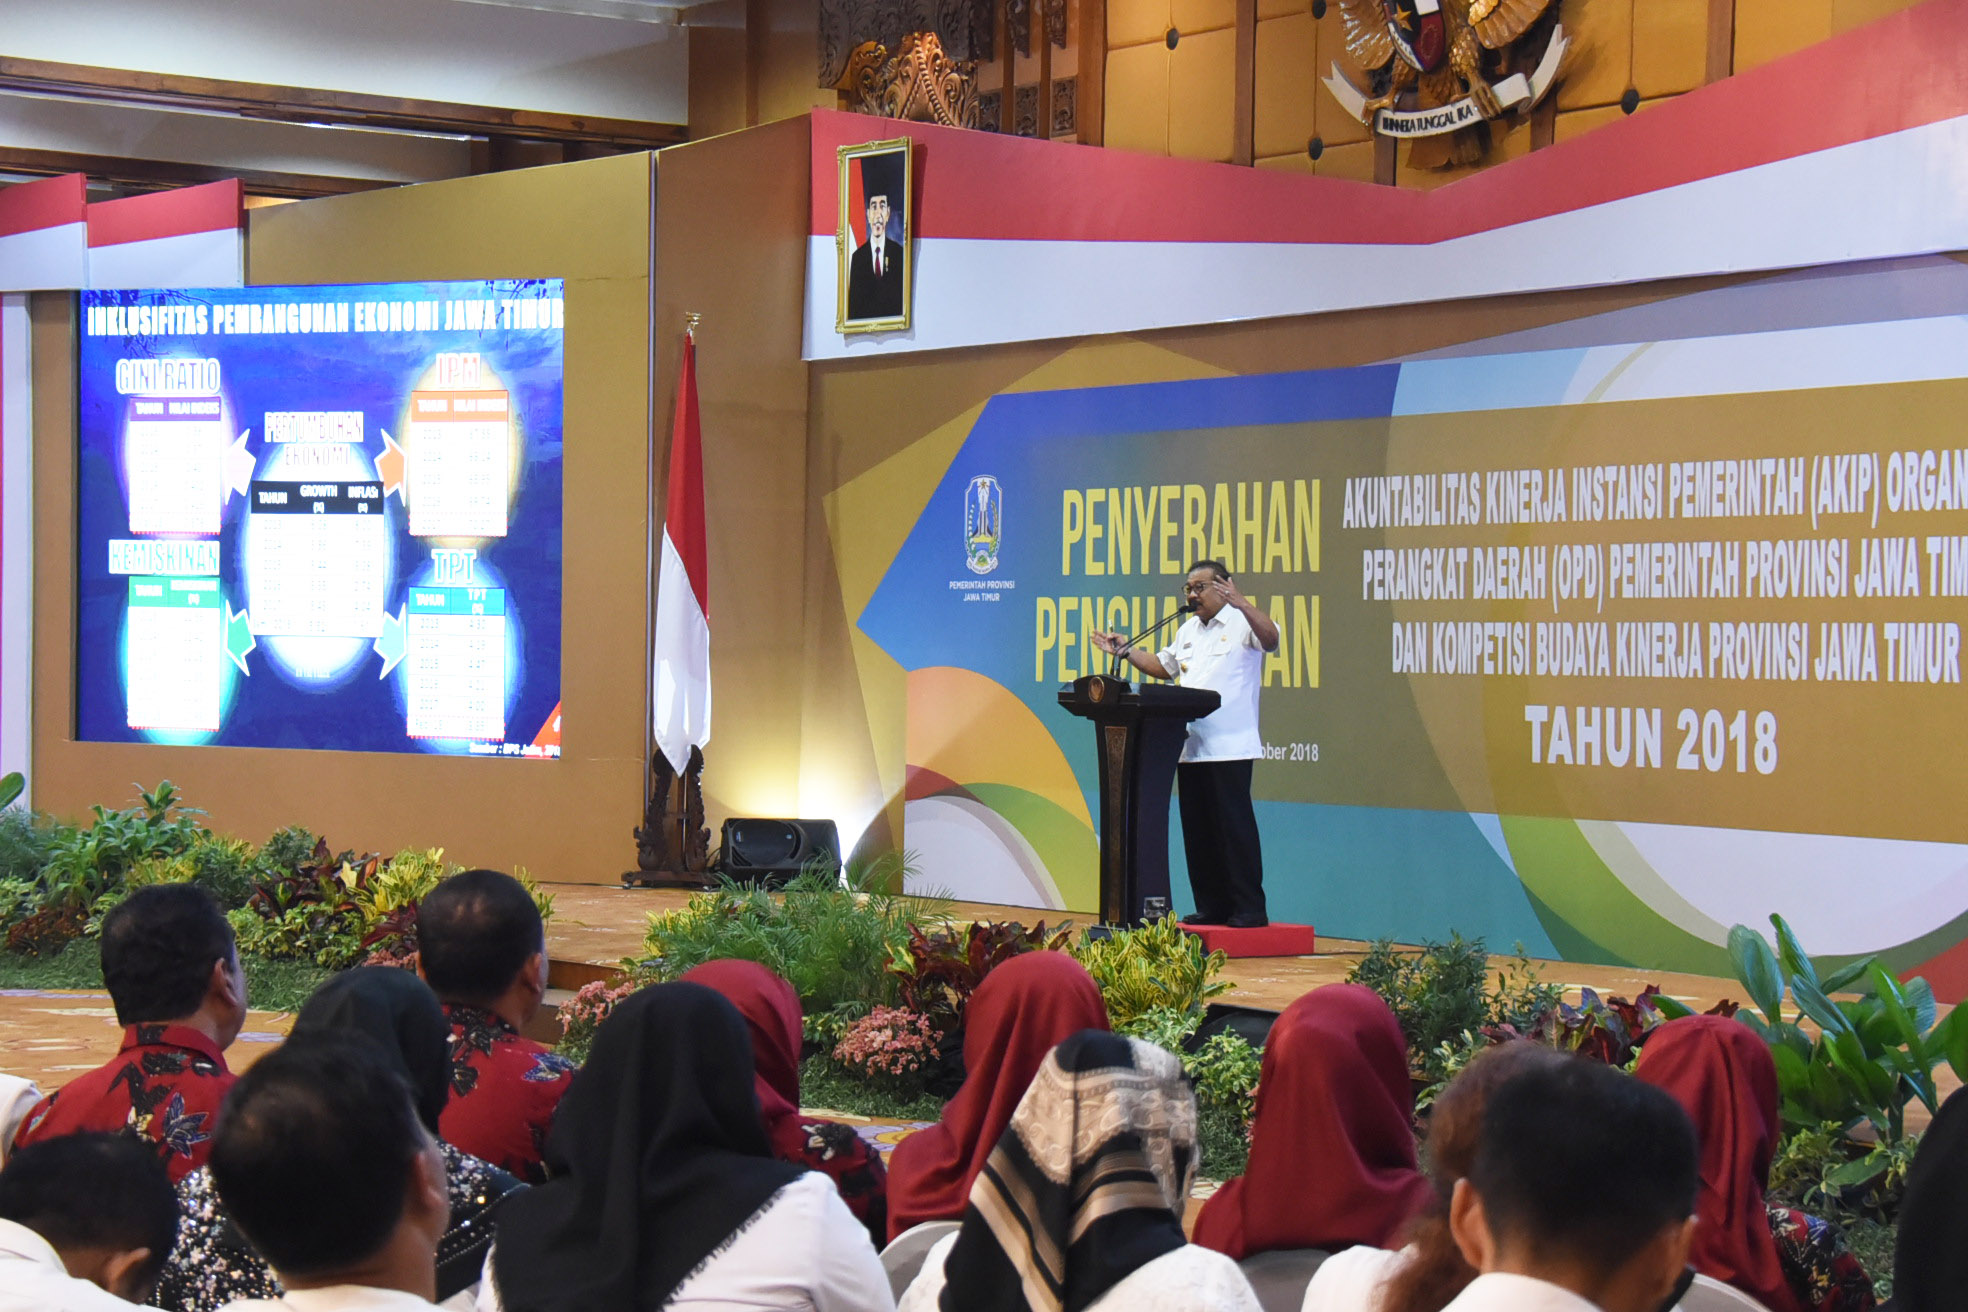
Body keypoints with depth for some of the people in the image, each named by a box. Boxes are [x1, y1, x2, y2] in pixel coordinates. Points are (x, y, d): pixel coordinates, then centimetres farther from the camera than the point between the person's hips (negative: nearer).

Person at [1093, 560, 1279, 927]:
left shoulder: (1241, 622, -4)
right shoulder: (1187, 630, 20)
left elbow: (1270, 639, -24)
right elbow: (1163, 666, 32)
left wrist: (1240, 602, -36)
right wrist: (1126, 651, 21)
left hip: (1229, 747, -8)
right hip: (1190, 746, 8)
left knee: (1234, 826, -8)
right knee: (1197, 831, 8)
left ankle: (1250, 909, -4)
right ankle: (1211, 906, 14)